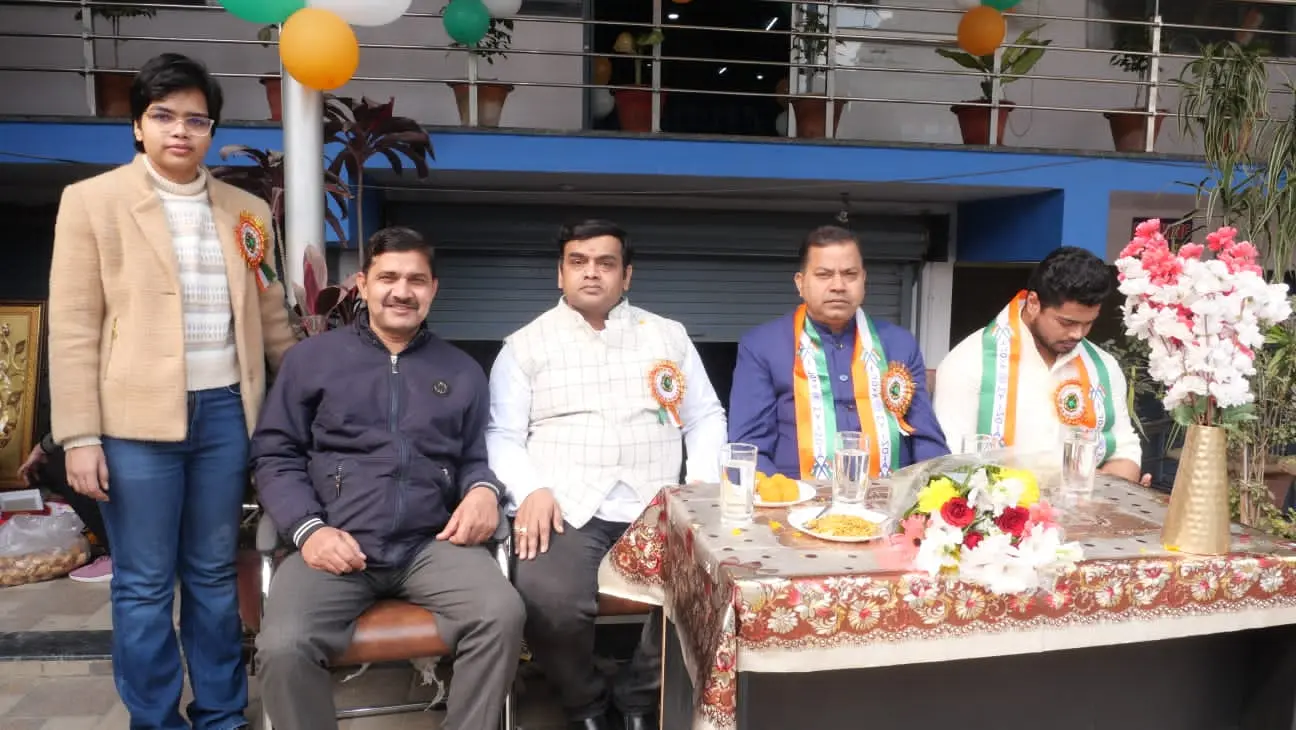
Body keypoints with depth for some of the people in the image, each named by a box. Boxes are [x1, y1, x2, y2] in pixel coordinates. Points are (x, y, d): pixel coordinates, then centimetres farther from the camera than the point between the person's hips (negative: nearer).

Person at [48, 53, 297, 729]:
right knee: (144, 585, 6)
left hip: (225, 411, 3)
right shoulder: (92, 200, 1)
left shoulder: (247, 211, 10)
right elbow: (72, 329, -3)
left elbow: (271, 317, 16)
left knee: (214, 574, 13)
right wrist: (80, 436, -8)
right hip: (135, 418, -3)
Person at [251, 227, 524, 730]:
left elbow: (476, 456, 22)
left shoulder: (462, 371, 17)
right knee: (283, 647, -27)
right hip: (335, 545, -1)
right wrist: (308, 528, -8)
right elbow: (275, 455, 8)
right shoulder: (311, 358, 11)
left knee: (502, 614, -25)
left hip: (432, 545, 1)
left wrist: (484, 490, -3)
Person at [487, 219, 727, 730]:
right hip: (565, 510, -2)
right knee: (548, 601, -32)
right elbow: (502, 434, 6)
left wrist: (704, 483, 0)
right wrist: (532, 490, -12)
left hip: (656, 510, 2)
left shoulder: (669, 336, 16)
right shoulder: (525, 344, 10)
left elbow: (705, 418, 17)